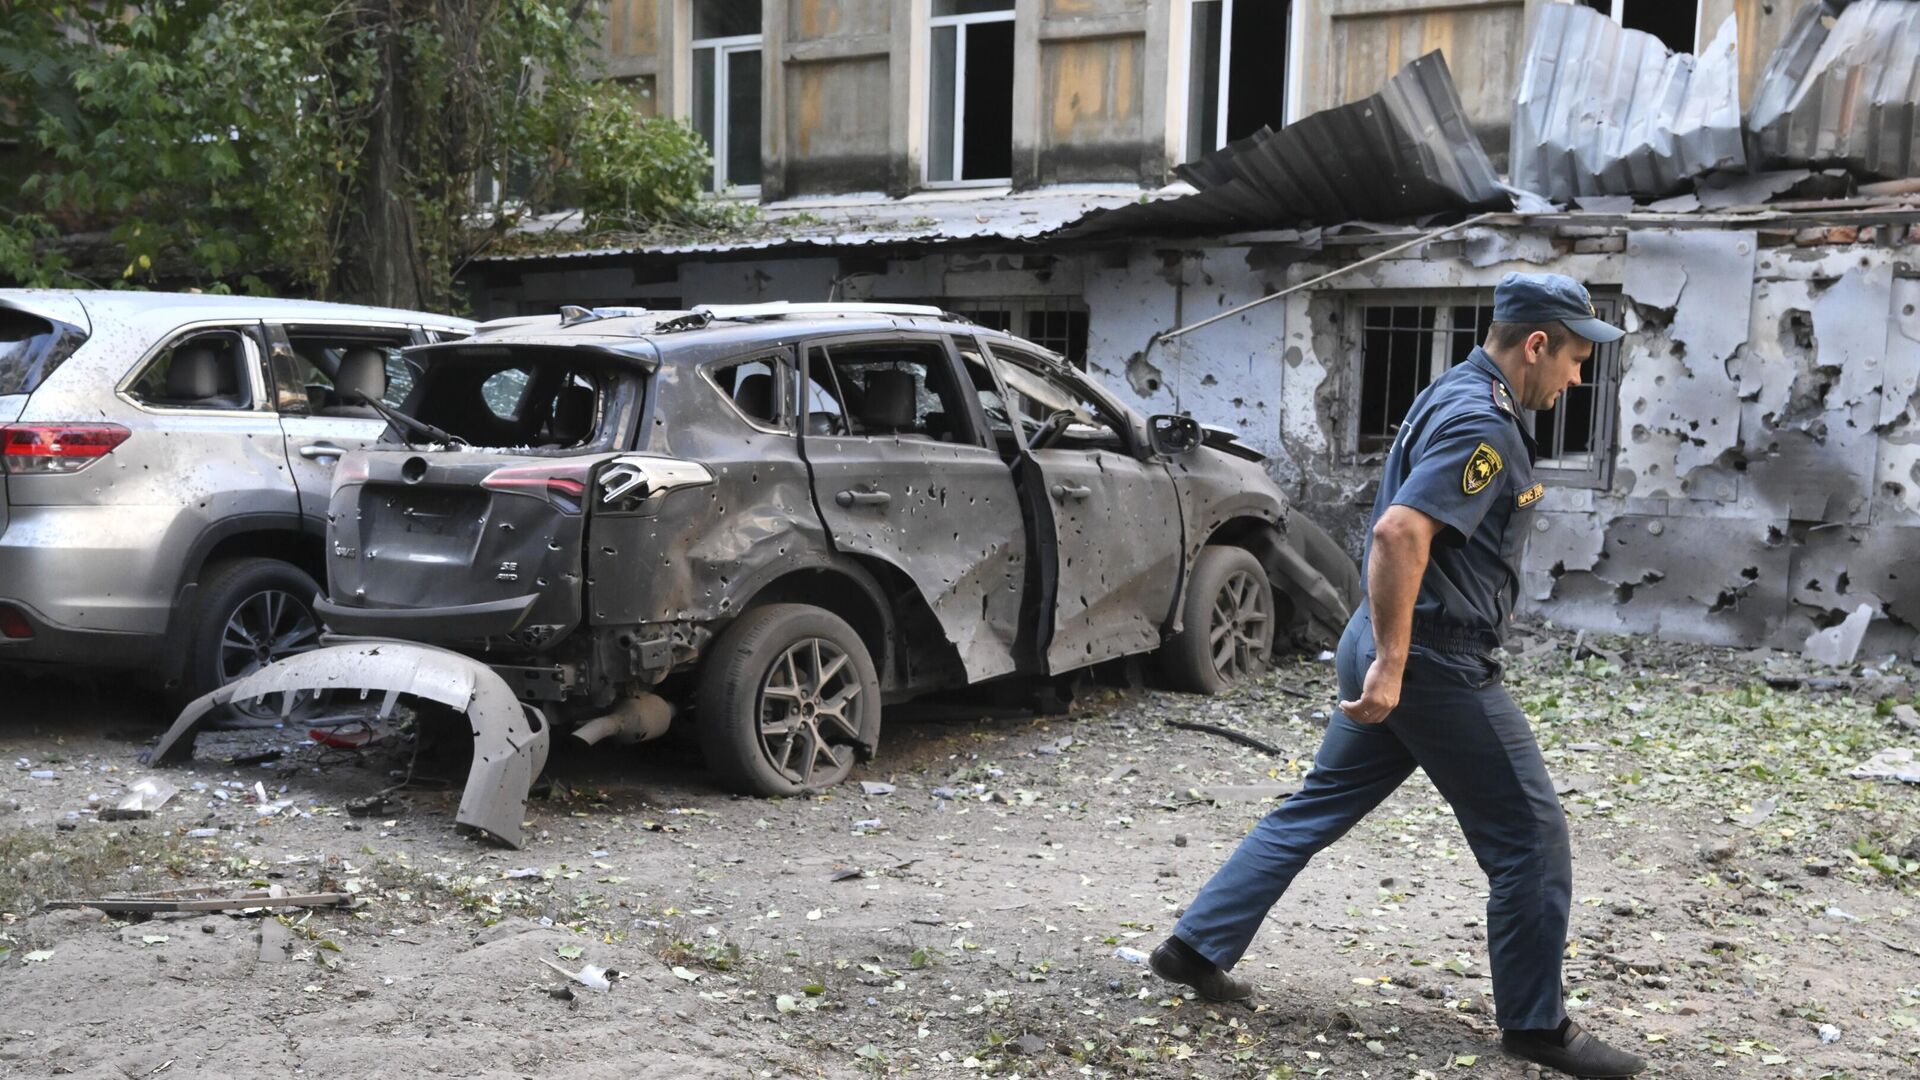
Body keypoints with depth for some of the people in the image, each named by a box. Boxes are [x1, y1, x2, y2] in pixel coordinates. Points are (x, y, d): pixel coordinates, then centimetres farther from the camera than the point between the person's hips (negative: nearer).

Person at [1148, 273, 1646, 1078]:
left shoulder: (1456, 399, 15)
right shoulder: (1482, 423, -18)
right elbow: (1399, 533, -29)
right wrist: (1392, 663, -27)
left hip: (1397, 650, 10)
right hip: (1434, 659, -10)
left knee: (1317, 809, 16)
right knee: (1530, 838, 2)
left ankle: (1198, 945, 19)